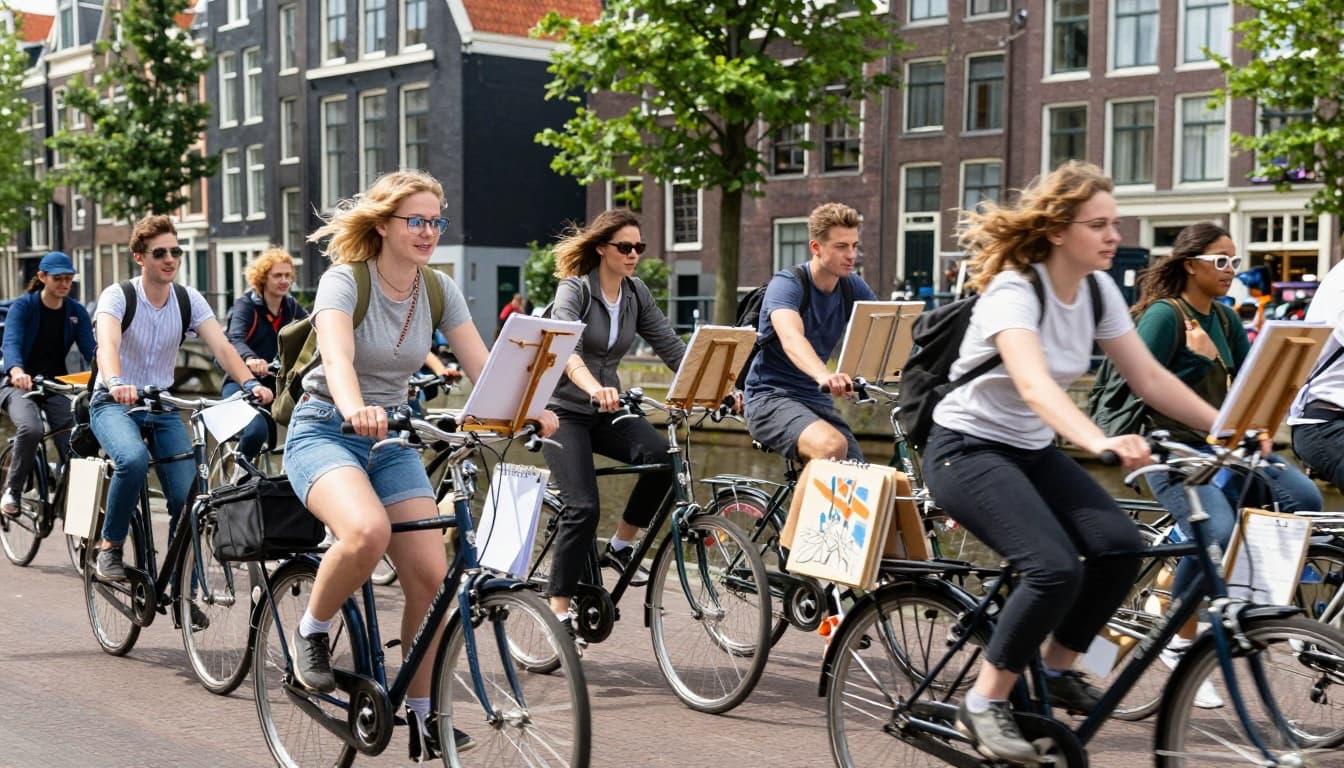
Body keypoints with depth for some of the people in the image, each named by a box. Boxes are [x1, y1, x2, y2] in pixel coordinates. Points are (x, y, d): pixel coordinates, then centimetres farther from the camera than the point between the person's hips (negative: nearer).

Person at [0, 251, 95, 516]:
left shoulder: (77, 312, 2)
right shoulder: (22, 306, -9)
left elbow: (90, 350, -9)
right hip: (21, 383, -3)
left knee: (74, 445, -16)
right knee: (31, 429, -32)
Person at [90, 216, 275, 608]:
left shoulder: (188, 299, -2)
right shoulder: (118, 296, -13)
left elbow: (221, 346, -15)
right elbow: (108, 343, -32)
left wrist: (250, 382, -34)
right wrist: (116, 382, -53)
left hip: (162, 406, 4)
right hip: (114, 404, -4)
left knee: (187, 497, -10)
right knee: (133, 459, -36)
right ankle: (110, 547, -13)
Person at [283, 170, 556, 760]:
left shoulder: (439, 289, 1)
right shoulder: (344, 281, -14)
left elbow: (482, 366, -6)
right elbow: (336, 357, -32)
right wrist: (355, 409, -54)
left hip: (392, 438, 5)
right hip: (325, 431, -5)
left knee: (431, 575, -9)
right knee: (368, 530, -36)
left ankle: (423, 716, 8)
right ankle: (311, 631, -8)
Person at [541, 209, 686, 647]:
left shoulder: (636, 294, 6)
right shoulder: (574, 289, -11)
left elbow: (670, 347, 1)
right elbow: (565, 349, -29)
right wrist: (594, 389, -48)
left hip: (606, 412, 5)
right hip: (565, 410, -5)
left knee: (662, 456, -24)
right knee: (583, 507, -20)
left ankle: (620, 546, -4)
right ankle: (559, 610, -9)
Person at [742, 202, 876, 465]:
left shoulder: (854, 288, 4)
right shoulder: (787, 284, -15)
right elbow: (791, 338, -34)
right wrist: (825, 376, -54)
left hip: (817, 402, 7)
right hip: (771, 397, -7)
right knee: (832, 445, -34)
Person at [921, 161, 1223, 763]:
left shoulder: (1098, 289, 0)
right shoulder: (1014, 290, -23)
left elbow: (1150, 379, 2)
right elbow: (1035, 384, -40)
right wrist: (1100, 442, -55)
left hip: (1032, 449, 7)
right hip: (968, 448, -7)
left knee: (1121, 545, -15)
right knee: (1055, 568, -27)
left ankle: (1057, 669, 8)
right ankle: (984, 704, -8)